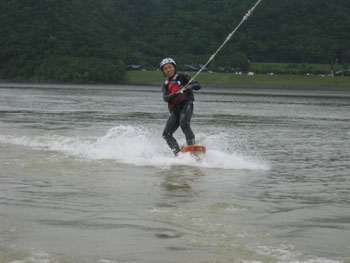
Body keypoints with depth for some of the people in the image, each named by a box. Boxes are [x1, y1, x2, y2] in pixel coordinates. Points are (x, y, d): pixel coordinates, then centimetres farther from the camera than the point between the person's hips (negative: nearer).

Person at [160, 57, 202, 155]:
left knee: (184, 123, -33)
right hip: (174, 110, 5)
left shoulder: (183, 77, 15)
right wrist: (175, 94, -20)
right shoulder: (165, 85, 23)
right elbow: (165, 98, 2)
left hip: (186, 104, -5)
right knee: (166, 134, -12)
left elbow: (198, 86, 2)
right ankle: (178, 154, -18)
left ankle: (192, 146, -40)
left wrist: (190, 86, -21)